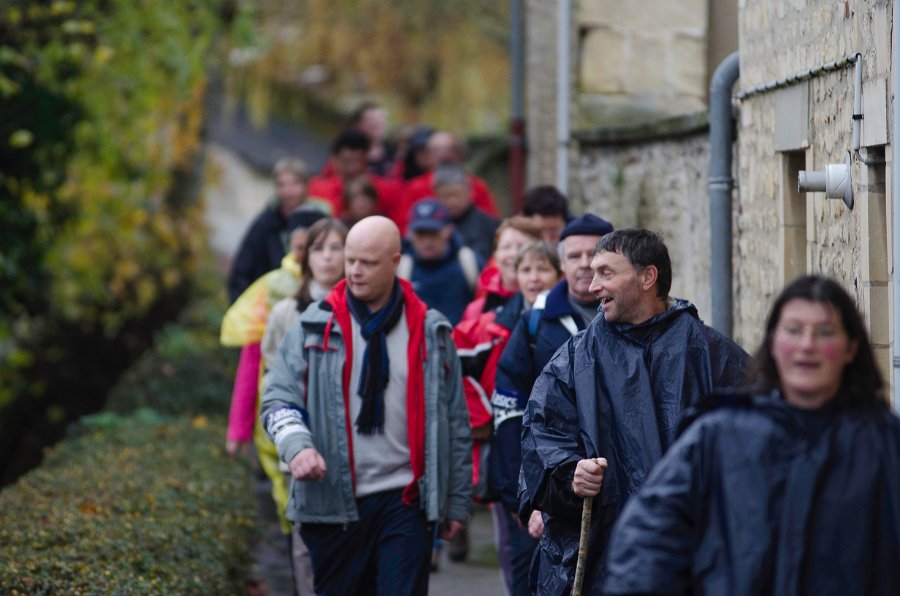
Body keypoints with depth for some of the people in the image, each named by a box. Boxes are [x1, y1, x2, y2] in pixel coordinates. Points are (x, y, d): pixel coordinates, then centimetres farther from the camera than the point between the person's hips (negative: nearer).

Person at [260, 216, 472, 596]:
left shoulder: (430, 332, 6)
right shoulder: (314, 327, 4)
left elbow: (455, 422, 10)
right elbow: (279, 399, 0)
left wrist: (457, 501, 9)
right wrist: (296, 446, -22)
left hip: (405, 499, -1)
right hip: (333, 500, 1)